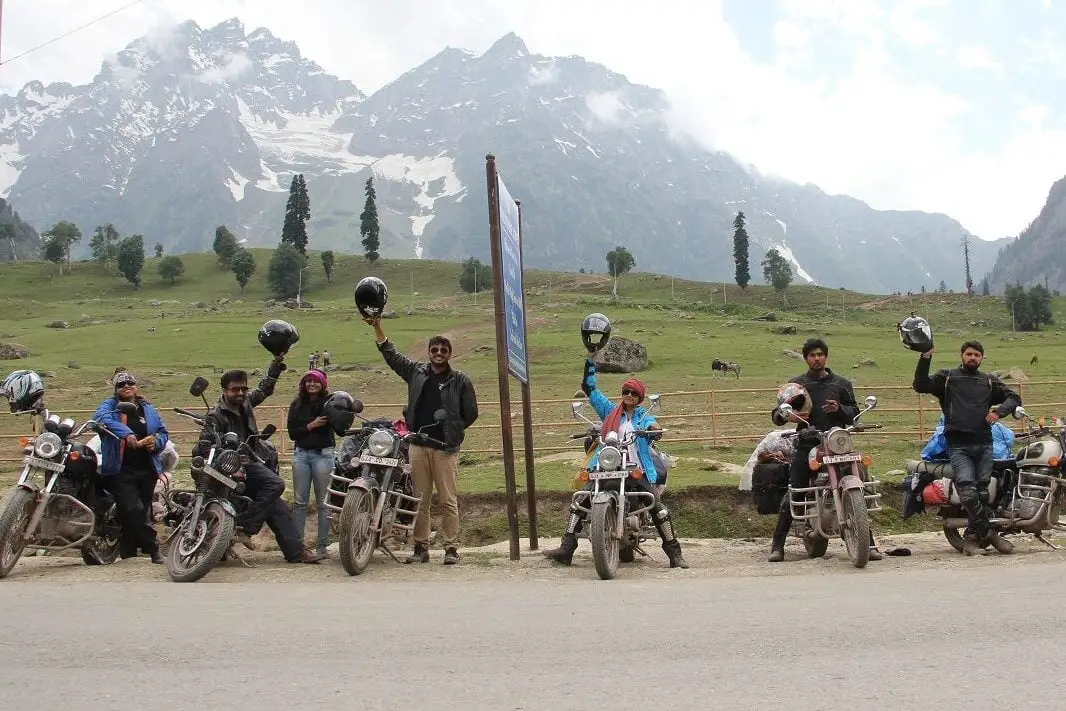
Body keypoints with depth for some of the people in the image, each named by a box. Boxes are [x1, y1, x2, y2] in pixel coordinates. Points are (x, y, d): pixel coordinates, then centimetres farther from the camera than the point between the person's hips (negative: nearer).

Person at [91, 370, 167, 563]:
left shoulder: (147, 409, 16)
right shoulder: (110, 406, 3)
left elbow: (163, 432, 20)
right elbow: (101, 417, -21)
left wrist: (156, 441, -4)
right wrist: (125, 432, -35)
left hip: (147, 469, 5)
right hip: (121, 470, -5)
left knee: (141, 510, 9)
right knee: (134, 510, -17)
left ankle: (127, 552, 23)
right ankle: (152, 548, -8)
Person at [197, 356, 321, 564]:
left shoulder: (245, 402, 13)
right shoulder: (217, 414, -9)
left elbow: (264, 388, 31)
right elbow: (204, 444, -16)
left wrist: (277, 363, 27)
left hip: (252, 462, 9)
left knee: (278, 510, 4)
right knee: (275, 484, -28)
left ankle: (295, 551, 5)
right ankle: (244, 527, -22)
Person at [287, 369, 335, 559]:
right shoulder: (297, 405, 9)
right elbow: (292, 433, 3)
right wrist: (311, 426, -10)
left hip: (323, 454, -3)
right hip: (301, 453, 3)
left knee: (322, 502, 1)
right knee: (299, 501, 5)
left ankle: (321, 545, 7)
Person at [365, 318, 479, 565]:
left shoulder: (460, 381, 4)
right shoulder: (416, 372, 11)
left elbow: (471, 413, 9)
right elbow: (390, 353, 17)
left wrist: (452, 431, 5)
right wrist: (377, 326, 12)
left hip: (446, 448, -3)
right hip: (418, 446, 3)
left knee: (448, 500, -3)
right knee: (419, 499, 6)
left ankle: (451, 548, 2)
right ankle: (420, 547, 12)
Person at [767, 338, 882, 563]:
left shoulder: (842, 384, 18)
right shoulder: (796, 383, 15)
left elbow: (855, 414, 16)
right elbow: (776, 415, 11)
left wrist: (840, 408, -6)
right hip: (806, 445, -1)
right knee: (792, 495, -7)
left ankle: (869, 543, -2)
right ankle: (777, 545, -1)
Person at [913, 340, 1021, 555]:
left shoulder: (989, 381, 19)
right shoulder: (946, 377, 11)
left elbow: (1014, 397, 19)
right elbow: (920, 385, -2)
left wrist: (999, 411, -1)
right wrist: (925, 359, -14)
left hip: (984, 444, 3)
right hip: (958, 446, -3)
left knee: (982, 493, 0)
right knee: (968, 493, -17)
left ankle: (972, 538, 10)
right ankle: (988, 533, -4)